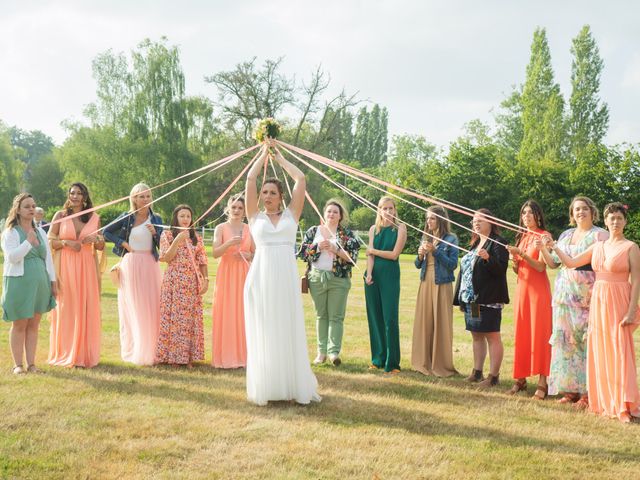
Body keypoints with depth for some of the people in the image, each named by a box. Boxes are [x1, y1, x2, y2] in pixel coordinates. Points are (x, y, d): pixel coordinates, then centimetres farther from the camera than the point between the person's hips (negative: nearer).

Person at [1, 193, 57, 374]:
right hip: (19, 283, -5)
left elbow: (48, 258, 16)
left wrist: (52, 281, 12)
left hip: (39, 284, 5)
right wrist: (28, 242, -17)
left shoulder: (40, 232, 14)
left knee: (33, 325, 6)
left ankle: (31, 363, 12)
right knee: (19, 325, -1)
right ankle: (18, 364, 7)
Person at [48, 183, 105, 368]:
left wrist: (95, 239, -6)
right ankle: (66, 354, 7)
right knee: (66, 308, -2)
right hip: (65, 266, -2)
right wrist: (66, 243, -14)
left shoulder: (94, 218, 10)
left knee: (88, 308, 0)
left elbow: (101, 247, 15)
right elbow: (49, 241, 2)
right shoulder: (60, 216, 5)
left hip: (87, 267, 2)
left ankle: (85, 353, 10)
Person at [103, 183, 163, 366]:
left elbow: (162, 246, 5)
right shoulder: (127, 217, 2)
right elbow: (107, 232, 8)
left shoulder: (156, 219, 8)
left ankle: (150, 351, 8)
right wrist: (123, 243, -2)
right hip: (130, 265, -2)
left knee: (151, 308, 0)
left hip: (149, 265, 2)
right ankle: (134, 351, 5)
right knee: (133, 308, 0)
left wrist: (155, 233, -12)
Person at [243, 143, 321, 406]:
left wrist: (280, 158, 19)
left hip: (286, 277, 0)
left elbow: (301, 179, 8)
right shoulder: (255, 216, 10)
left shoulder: (291, 215, 12)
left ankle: (294, 385, 7)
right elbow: (249, 179, 5)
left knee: (289, 332, 2)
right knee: (263, 333, 2)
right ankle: (264, 387, 7)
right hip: (261, 277, 0)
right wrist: (263, 154, 16)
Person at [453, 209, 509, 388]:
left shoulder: (498, 243, -7)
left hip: (488, 299, -9)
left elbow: (501, 268, -17)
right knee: (477, 336, 14)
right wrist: (460, 297, 20)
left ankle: (493, 376, -3)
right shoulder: (475, 244, 20)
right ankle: (477, 373, 22)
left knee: (492, 337, -5)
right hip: (471, 299, 9)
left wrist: (488, 258, -35)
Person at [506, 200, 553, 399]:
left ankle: (542, 383, -5)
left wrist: (521, 254, -23)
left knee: (539, 333, -6)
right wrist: (515, 261, -5)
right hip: (522, 287, 6)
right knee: (520, 333, 5)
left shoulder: (544, 236, -4)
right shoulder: (521, 237, 15)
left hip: (538, 289, -6)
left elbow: (541, 266, -13)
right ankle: (520, 378, 11)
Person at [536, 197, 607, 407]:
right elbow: (553, 264, 17)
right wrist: (543, 249, 1)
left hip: (588, 295, -6)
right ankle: (570, 389, 13)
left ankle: (587, 392, -4)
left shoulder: (600, 235, -1)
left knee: (587, 340, -8)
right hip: (565, 294, 6)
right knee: (566, 339, 5)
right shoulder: (566, 235, 18)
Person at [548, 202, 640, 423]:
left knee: (619, 352, -7)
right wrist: (554, 246, 11)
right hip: (598, 302, 6)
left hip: (618, 304, -6)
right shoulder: (598, 246, 12)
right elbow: (571, 262, 15)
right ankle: (605, 401, 16)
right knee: (599, 352, 7)